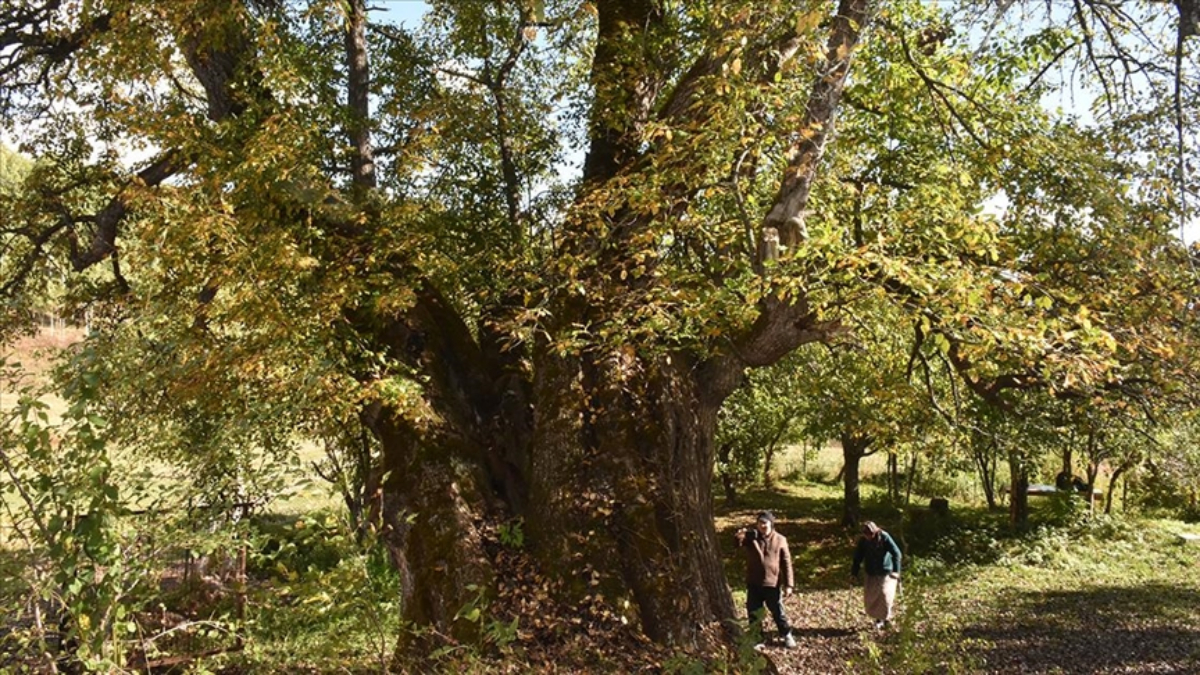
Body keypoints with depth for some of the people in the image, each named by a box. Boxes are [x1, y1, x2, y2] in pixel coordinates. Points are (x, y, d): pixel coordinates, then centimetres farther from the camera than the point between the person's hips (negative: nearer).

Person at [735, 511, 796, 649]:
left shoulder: (780, 540, -4)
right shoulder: (750, 537, -3)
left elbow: (786, 563, -1)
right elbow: (737, 542, -20)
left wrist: (788, 584, -5)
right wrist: (738, 535, -45)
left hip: (773, 584, -1)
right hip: (754, 583, 1)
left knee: (778, 612, 11)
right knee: (753, 613, 11)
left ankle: (787, 635, 33)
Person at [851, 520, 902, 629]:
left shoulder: (884, 537, -16)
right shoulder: (863, 540, -6)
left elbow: (896, 553, -17)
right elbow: (858, 557, 4)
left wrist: (896, 570, -24)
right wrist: (854, 572, 1)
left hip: (886, 573, -3)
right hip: (871, 574, 4)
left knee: (885, 594, -13)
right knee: (870, 597, -2)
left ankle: (886, 618, 11)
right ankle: (878, 618, 19)